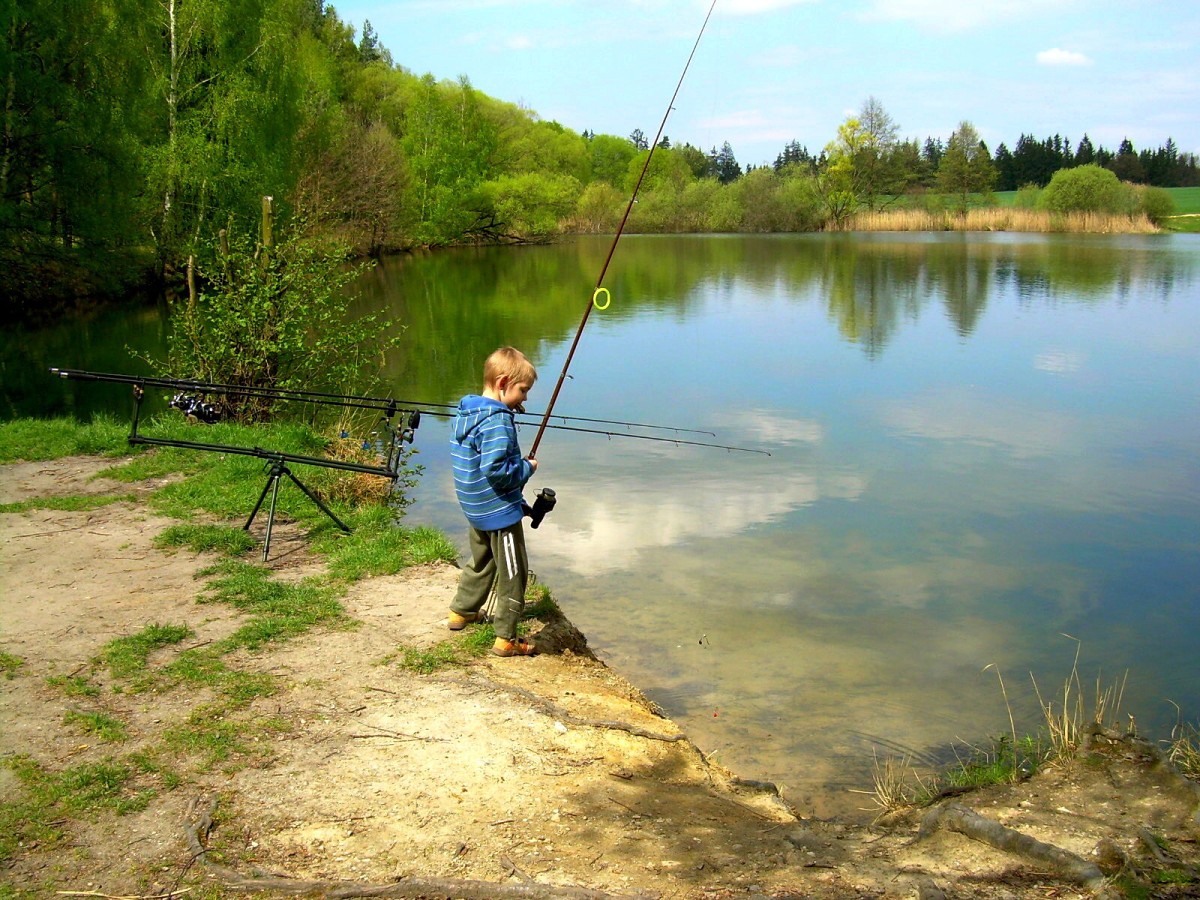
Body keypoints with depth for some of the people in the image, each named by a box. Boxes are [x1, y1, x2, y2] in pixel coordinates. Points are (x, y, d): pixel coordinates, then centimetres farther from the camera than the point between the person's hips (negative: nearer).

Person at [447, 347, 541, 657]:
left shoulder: (465, 412, 4)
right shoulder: (497, 421, -24)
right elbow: (497, 470, -29)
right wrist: (528, 468, -14)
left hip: (475, 509, 9)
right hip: (500, 512, -9)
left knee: (481, 560, 28)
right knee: (513, 573, 3)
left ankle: (461, 612, 42)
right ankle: (506, 639, 10)